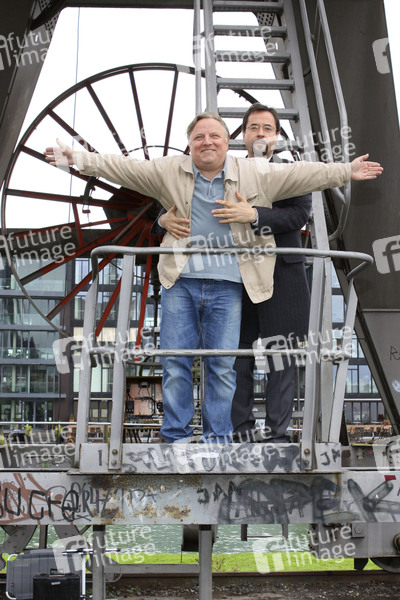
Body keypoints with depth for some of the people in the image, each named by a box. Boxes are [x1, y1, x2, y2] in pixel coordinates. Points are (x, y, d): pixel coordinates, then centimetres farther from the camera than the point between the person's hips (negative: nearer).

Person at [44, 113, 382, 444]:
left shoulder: (256, 174, 6)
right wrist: (76, 160, -2)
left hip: (227, 286, 0)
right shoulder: (170, 171, 6)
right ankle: (176, 438, 15)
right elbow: (123, 168, 5)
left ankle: (218, 441, 14)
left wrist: (347, 171, 5)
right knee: (174, 362, 3)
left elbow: (303, 174, 7)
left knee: (223, 366, 2)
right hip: (181, 283, 1)